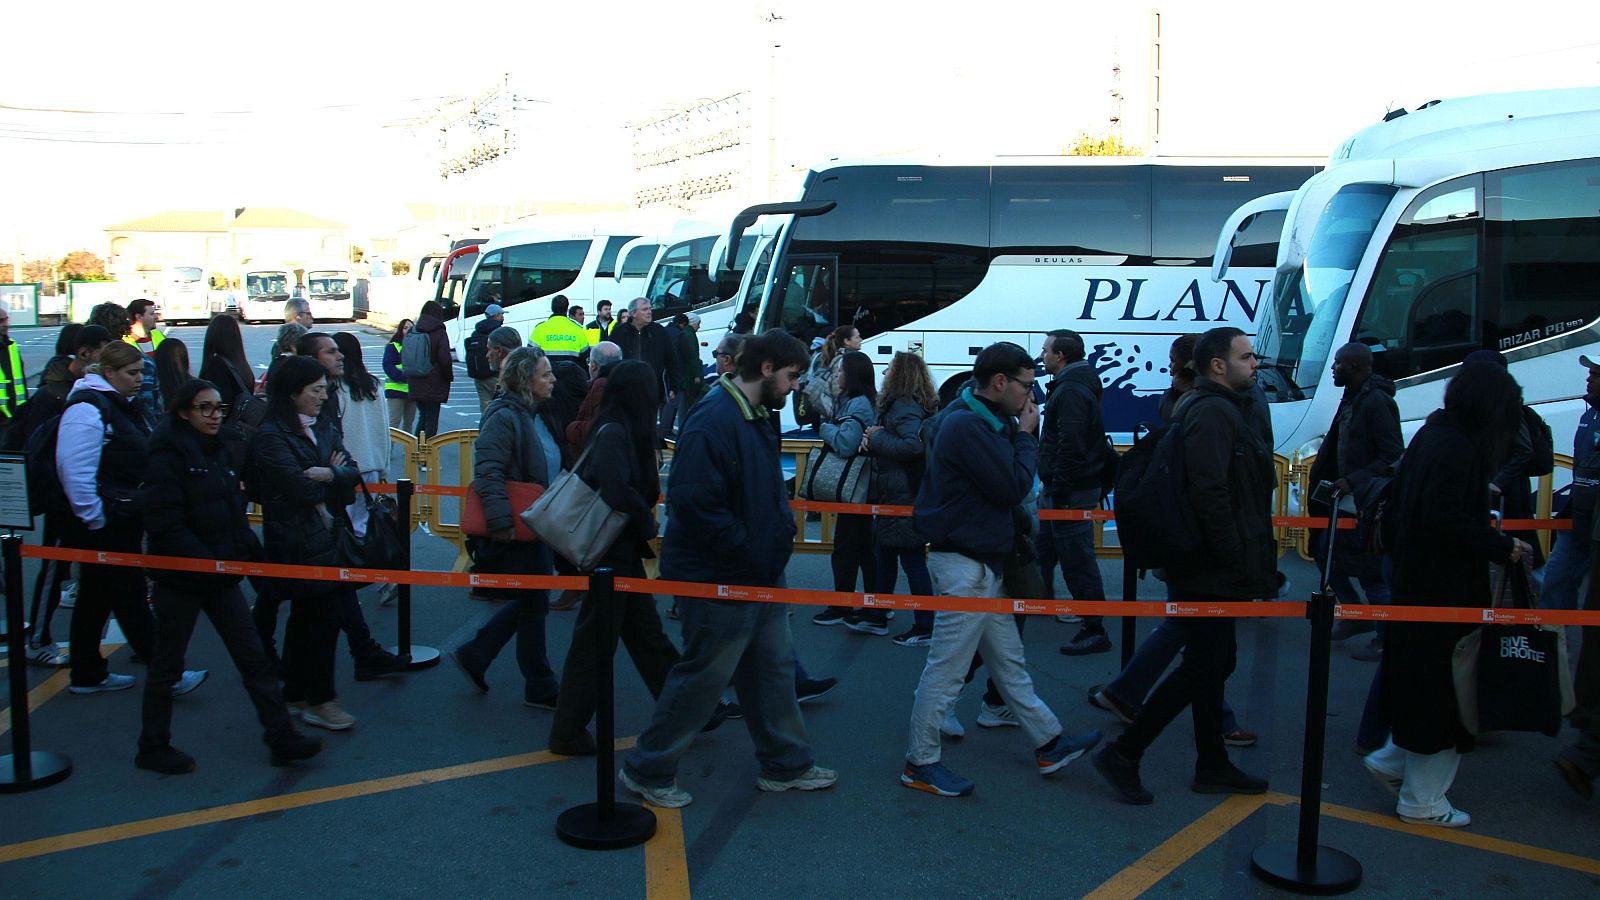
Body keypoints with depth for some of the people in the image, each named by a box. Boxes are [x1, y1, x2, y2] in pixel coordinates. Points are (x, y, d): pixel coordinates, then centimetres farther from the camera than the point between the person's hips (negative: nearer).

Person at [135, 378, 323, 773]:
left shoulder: (218, 452, 11)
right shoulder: (168, 455, -13)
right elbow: (165, 523, -20)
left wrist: (248, 549, 2)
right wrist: (204, 561, -23)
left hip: (220, 576, 7)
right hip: (181, 577, -7)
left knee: (253, 656, 6)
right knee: (167, 665, 8)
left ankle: (282, 737, 10)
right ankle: (153, 747, 24)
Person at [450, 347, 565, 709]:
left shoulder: (539, 415, 11)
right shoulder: (504, 417, -19)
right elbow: (487, 474, -26)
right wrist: (502, 523, -30)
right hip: (515, 530, -9)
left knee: (529, 601, 17)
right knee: (533, 602, 2)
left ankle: (474, 655, 30)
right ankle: (540, 687, 16)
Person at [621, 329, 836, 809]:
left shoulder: (756, 418, 11)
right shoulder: (713, 420, -23)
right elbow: (694, 503, -30)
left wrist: (781, 529, 6)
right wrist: (748, 549, -23)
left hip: (761, 575, 10)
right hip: (718, 581, -10)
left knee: (775, 668, 18)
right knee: (703, 678, 3)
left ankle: (786, 764, 33)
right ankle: (647, 770, 20)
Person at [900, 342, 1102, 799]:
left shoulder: (986, 421, 13)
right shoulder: (969, 426, -20)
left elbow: (1008, 484, 12)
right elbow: (1014, 487, -20)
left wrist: (1019, 432, 0)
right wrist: (1026, 434, -9)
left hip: (982, 562, 11)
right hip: (965, 564, -11)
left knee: (1009, 661, 19)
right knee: (947, 668, -1)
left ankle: (1049, 743, 30)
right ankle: (919, 763, 10)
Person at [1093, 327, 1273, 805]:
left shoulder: (1220, 410, 19)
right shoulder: (1212, 412, -16)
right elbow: (1210, 495, -25)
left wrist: (1253, 565, 18)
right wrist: (1239, 563, -22)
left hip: (1211, 571, 11)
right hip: (1211, 572, -11)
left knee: (1213, 664, 16)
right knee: (1202, 668, -6)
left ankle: (1213, 766, 27)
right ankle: (1122, 754, 0)